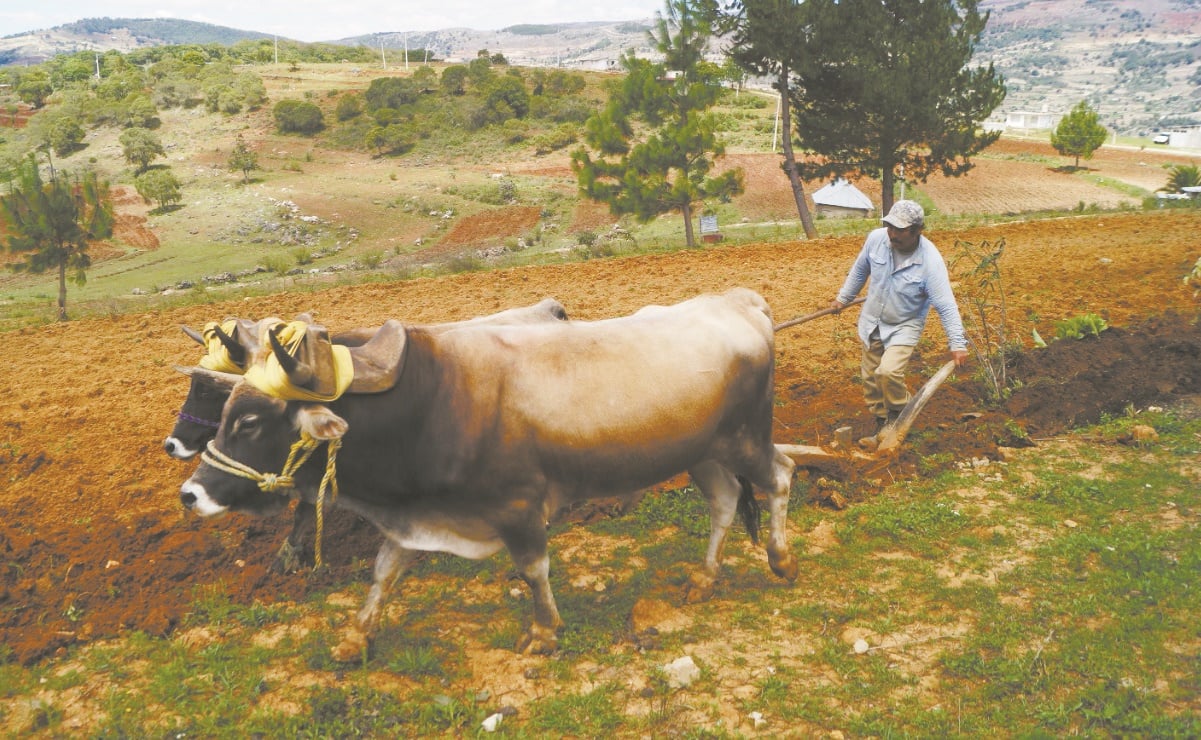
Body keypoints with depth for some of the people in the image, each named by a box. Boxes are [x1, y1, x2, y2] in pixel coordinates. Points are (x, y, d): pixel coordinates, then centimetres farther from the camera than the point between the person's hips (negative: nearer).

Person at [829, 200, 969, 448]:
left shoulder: (930, 261, -27)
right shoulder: (876, 238, -16)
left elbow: (946, 305, -24)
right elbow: (860, 270, 5)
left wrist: (957, 344, -25)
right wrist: (843, 297, 15)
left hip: (904, 327, -5)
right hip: (872, 322, 5)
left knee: (888, 372, -24)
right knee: (870, 377, 10)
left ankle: (900, 415, 6)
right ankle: (882, 426, 28)